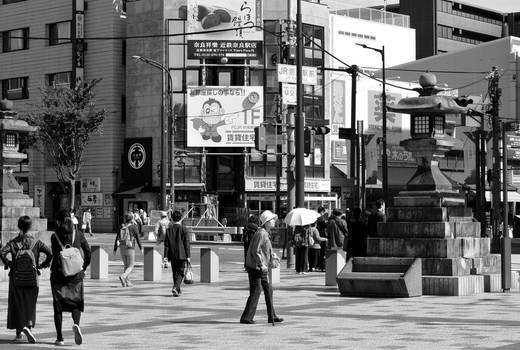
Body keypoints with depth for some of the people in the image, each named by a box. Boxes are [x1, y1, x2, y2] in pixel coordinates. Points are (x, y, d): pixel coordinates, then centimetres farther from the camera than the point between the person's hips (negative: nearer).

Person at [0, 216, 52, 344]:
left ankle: (19, 333, 6)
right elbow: (50, 253, -11)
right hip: (32, 279, 0)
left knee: (17, 305, 9)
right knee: (30, 304, 11)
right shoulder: (36, 242, -2)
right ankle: (29, 326, -10)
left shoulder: (13, 242, -3)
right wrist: (43, 265, 3)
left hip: (16, 279, 0)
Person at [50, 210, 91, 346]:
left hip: (58, 275, -1)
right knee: (76, 303, 14)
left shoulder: (54, 237, -5)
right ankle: (76, 324, -15)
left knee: (58, 306, 9)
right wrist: (84, 267, 10)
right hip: (76, 275, 1)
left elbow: (56, 256, -13)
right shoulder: (78, 234, 1)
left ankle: (60, 337, 7)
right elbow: (87, 252, -2)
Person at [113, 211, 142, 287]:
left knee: (126, 266, 17)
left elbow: (117, 239, 5)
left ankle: (127, 282, 11)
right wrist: (141, 248, 2)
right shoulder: (133, 227, -7)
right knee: (130, 267, 1)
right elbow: (138, 238, -7)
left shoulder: (121, 227, 5)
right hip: (130, 249, -5)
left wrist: (115, 250, 9)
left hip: (122, 249, 5)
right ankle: (123, 276, -26)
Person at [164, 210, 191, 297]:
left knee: (175, 273, 13)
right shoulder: (183, 229, -6)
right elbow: (186, 243, -6)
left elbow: (166, 243, 3)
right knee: (180, 273, 0)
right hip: (182, 255, -3)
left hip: (172, 255, 3)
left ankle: (177, 290, 18)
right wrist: (188, 256, -3)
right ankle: (175, 287, -21)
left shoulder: (169, 229, 3)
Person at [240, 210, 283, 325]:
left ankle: (272, 317, 19)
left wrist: (273, 257, 9)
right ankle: (246, 318, -2)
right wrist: (261, 265, -23)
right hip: (255, 268, -10)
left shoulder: (266, 233, 14)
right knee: (255, 292, -7)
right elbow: (255, 251, -23)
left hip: (262, 268, 10)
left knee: (268, 289, 13)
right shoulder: (261, 233, -18)